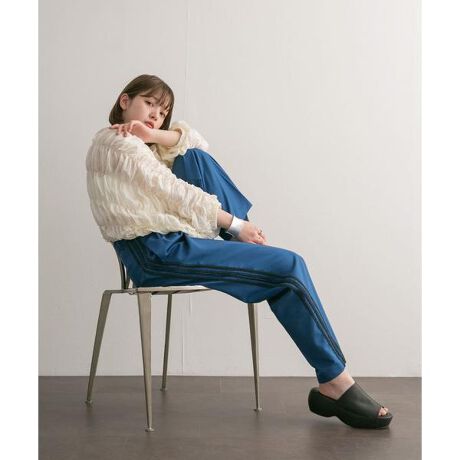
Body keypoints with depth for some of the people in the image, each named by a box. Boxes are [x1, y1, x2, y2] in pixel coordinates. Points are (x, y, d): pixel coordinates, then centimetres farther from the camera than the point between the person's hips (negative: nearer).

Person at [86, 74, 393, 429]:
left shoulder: (133, 146, 26)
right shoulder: (114, 141, -4)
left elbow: (196, 142, 12)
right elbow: (172, 192, -9)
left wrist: (153, 135, -6)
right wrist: (234, 224, -6)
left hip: (170, 243, 10)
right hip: (158, 254, -10)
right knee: (289, 268, -14)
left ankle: (250, 245, -1)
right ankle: (335, 382, -9)